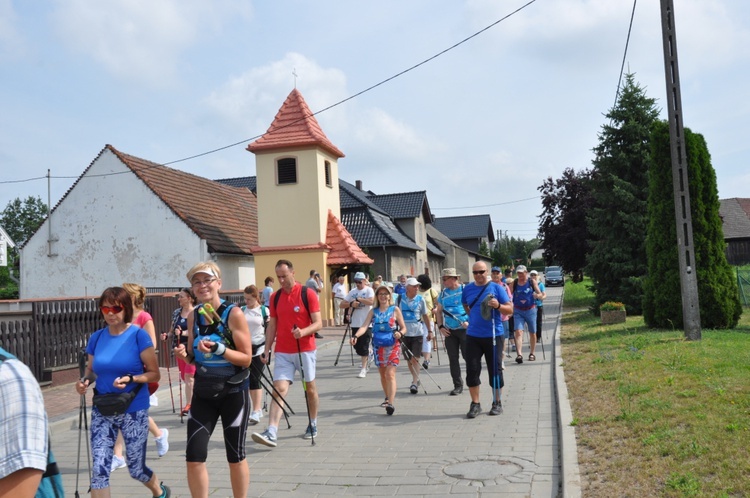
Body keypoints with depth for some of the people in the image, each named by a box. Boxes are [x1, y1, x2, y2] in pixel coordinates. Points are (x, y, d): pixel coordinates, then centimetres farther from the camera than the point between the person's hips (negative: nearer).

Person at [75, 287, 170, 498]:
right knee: (99, 470, -6)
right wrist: (84, 381, -9)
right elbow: (91, 370, 13)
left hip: (133, 411, -3)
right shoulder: (96, 337, 1)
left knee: (136, 469, 10)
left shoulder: (138, 335, -11)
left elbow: (154, 374, -9)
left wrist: (130, 379, -26)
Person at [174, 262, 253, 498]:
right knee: (193, 457, 0)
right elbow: (195, 357, 13)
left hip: (233, 392, -4)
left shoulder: (234, 314, -13)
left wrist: (218, 349, -27)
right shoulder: (193, 316, 2)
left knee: (235, 456, 10)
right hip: (203, 392, 4)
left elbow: (246, 358, -13)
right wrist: (186, 355, -9)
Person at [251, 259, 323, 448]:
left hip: (305, 350, -3)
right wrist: (267, 350, 4)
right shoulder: (275, 297, 6)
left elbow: (318, 323, -10)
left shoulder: (308, 294, -7)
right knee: (279, 389, -8)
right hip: (282, 352, 3)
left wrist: (303, 331, -29)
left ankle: (313, 425, 30)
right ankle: (271, 433, -16)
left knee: (310, 388, 11)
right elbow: (272, 326, 11)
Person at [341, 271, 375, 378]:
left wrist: (358, 299, -15)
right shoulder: (352, 292, 10)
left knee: (364, 346, -4)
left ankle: (364, 368, 3)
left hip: (366, 323, -5)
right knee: (357, 345, 10)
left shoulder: (369, 290, -4)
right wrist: (351, 304, -12)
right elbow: (342, 305, 6)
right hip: (355, 324, 6)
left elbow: (371, 301, -24)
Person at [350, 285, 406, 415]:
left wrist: (400, 334, -19)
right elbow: (365, 326, -5)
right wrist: (355, 336, -23)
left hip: (392, 346, -4)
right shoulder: (373, 311, 7)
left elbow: (403, 327, 4)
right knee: (382, 374, 13)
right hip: (378, 346, 4)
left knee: (390, 374, -14)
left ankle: (391, 403, -21)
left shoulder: (395, 310, 1)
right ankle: (388, 398, 32)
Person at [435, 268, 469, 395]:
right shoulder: (443, 293, 10)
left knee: (467, 356, 0)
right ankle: (458, 385, 13)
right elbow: (439, 311, 18)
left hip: (465, 329, -5)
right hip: (449, 331, 5)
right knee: (453, 359, 4)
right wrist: (440, 326, 7)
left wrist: (469, 322, -16)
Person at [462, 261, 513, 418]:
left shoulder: (496, 288, -3)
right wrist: (473, 317, 11)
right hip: (473, 336, 3)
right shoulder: (467, 289, 6)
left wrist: (498, 306, -23)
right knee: (472, 370, 1)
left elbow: (510, 309, -5)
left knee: (495, 370, 6)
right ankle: (475, 404, 11)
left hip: (493, 335, -2)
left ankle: (497, 403, 19)